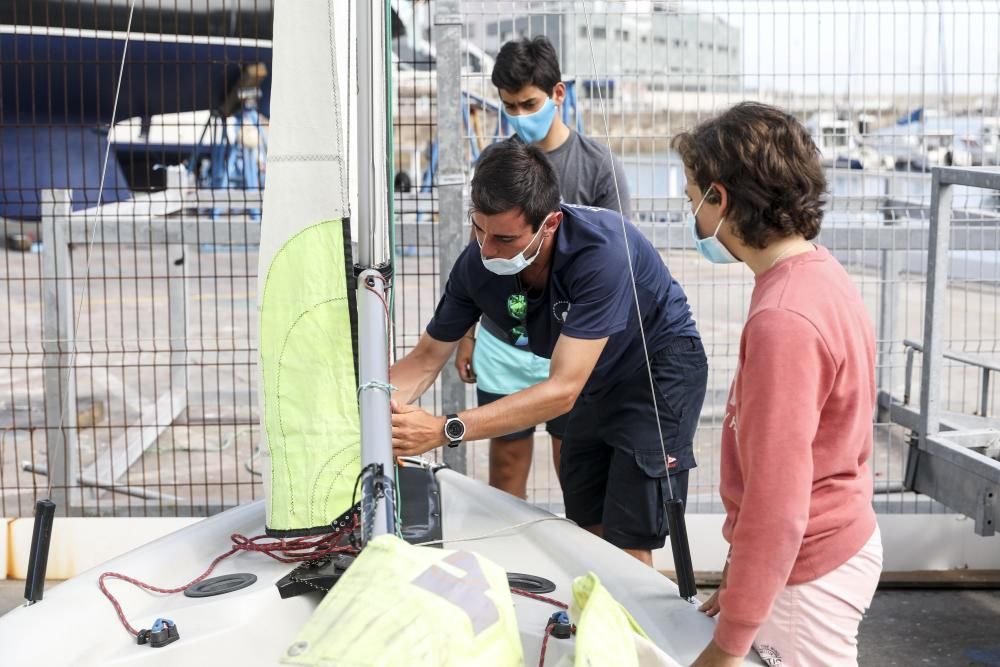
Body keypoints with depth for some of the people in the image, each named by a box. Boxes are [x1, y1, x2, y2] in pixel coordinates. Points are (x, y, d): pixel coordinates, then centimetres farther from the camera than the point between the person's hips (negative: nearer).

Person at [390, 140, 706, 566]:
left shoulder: (601, 251, -37)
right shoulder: (478, 264, -19)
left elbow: (562, 391, -39)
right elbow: (426, 358, -7)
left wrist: (446, 430, -45)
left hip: (659, 370, -6)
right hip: (597, 381, 6)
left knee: (626, 548, -11)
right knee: (587, 533, 11)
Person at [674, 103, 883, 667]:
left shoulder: (783, 321, -27)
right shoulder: (817, 272, 4)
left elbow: (777, 507, -28)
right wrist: (740, 576, 18)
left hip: (807, 572, -9)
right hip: (836, 543, 9)